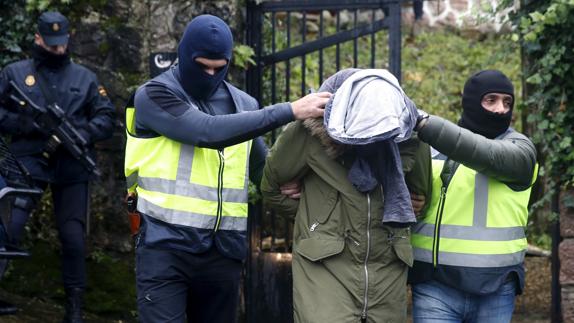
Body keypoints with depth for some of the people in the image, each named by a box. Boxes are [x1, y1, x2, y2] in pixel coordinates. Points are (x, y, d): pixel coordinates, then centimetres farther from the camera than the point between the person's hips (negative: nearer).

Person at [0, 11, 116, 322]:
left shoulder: (84, 77, 13)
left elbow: (106, 117, 10)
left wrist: (84, 132, -10)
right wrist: (26, 124, -14)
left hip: (71, 166, 2)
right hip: (29, 161, -2)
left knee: (73, 237, 2)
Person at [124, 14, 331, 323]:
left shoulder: (242, 104, 11)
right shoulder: (154, 95, -6)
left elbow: (260, 166, 26)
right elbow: (210, 132, -21)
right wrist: (289, 111, -21)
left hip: (224, 249, 5)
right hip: (165, 245, -5)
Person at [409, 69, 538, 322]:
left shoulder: (520, 148, 2)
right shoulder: (434, 147, 10)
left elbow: (487, 155, -20)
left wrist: (422, 122, -27)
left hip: (495, 290, -1)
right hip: (435, 286, 1)